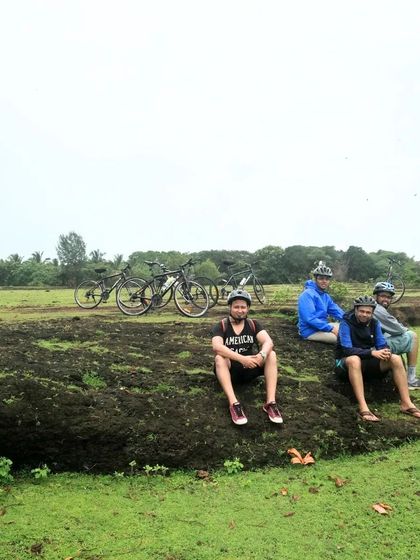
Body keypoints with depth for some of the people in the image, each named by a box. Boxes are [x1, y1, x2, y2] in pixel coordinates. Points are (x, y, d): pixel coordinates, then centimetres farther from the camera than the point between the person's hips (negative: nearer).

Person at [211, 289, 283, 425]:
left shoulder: (254, 325, 1)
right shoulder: (220, 326, -8)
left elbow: (268, 342, -15)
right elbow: (217, 347, -28)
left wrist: (262, 355, -38)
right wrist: (242, 359, -38)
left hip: (250, 368, 3)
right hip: (230, 369, -2)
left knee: (271, 354, -20)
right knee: (219, 358, -33)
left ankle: (270, 402, -28)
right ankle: (234, 404, -42)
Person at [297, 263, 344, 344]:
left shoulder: (325, 296, 12)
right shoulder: (307, 294, -16)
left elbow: (337, 311, 8)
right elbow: (310, 319, -24)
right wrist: (330, 328, -23)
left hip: (323, 326, 9)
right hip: (311, 331, -9)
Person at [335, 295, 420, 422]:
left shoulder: (374, 323, 1)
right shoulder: (346, 323, -15)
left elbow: (382, 344, -1)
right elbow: (347, 350, -23)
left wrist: (385, 351, -26)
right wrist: (372, 352, -33)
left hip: (367, 362, 5)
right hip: (346, 363, -5)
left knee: (396, 359, -17)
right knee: (354, 359, -40)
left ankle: (406, 404, -17)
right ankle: (363, 408, -46)